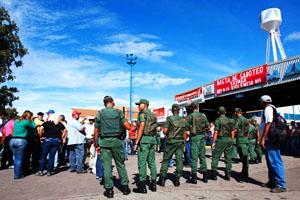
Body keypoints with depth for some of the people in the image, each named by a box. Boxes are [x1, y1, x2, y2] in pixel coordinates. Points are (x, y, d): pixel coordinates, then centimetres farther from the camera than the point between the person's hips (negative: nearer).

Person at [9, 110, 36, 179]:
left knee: (15, 158, 16)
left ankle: (16, 173, 24)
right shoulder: (26, 122, -8)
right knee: (19, 159, 3)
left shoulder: (16, 120, 12)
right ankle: (17, 175, 9)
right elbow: (34, 126, 4)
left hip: (12, 140, 7)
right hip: (21, 141, -7)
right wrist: (30, 120, 12)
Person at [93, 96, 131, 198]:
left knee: (107, 165, 6)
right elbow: (128, 127, -5)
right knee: (120, 164, 12)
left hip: (104, 142, 0)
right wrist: (128, 122, 17)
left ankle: (109, 189, 12)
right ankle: (125, 187, 18)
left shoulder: (100, 113, 1)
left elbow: (96, 132, -1)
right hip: (117, 141, 1)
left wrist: (96, 145, 6)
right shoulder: (118, 112, 1)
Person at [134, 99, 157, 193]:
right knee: (151, 162, 11)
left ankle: (142, 186, 0)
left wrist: (136, 143, -15)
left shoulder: (142, 114, -7)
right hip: (152, 139, 8)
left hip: (144, 139, -8)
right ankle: (153, 184, 17)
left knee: (142, 162, -3)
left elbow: (141, 128, -16)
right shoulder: (153, 115, 18)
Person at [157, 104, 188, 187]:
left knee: (166, 159, 5)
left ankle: (162, 179, 6)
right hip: (180, 141, 3)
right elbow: (185, 134, 8)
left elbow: (165, 131, -11)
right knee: (179, 160, 5)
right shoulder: (183, 120, 7)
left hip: (171, 141, -3)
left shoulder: (169, 119, -6)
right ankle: (177, 179, 8)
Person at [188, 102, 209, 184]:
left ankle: (194, 178, 4)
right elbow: (207, 126, 9)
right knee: (202, 156, 13)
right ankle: (205, 176, 19)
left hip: (194, 137, -5)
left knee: (194, 157, 0)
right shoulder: (203, 115, 5)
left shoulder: (191, 116, -9)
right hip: (202, 137, 5)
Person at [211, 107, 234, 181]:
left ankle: (214, 174, 1)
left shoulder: (218, 120, -6)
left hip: (221, 140, -5)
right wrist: (231, 141, 18)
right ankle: (228, 174, 12)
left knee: (215, 157, 2)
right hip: (229, 140, 5)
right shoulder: (230, 120, 9)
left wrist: (213, 142, -8)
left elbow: (216, 132, -11)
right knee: (228, 158, 10)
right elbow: (232, 132, 11)